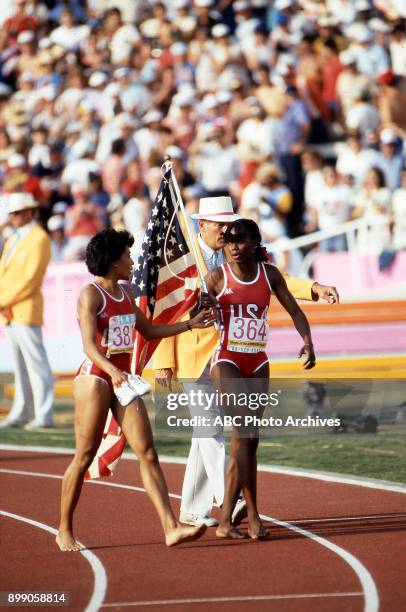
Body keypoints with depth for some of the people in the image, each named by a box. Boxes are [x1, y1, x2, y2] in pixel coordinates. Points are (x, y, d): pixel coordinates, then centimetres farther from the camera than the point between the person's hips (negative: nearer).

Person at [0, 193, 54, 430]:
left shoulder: (39, 239, -8)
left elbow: (31, 278, -16)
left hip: (27, 311, -8)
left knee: (36, 363, -8)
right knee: (20, 366, 11)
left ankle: (44, 415, -8)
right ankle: (21, 413, 14)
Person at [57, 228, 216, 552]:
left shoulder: (125, 294, 15)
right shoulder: (91, 294, -10)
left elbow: (149, 330, 29)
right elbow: (89, 345, -21)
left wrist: (191, 323, 26)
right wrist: (112, 371, -38)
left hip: (123, 379, 7)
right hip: (95, 377, -7)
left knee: (148, 453, -4)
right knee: (84, 457, -1)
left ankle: (171, 528, -11)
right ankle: (64, 530, 13)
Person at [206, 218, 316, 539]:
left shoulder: (270, 274, 6)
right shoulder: (217, 277, -3)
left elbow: (294, 310, 7)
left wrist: (307, 340, -12)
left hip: (257, 363, 4)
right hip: (227, 361, -4)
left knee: (247, 440, 5)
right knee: (246, 433, -17)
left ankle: (226, 520, 12)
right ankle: (252, 516, -14)